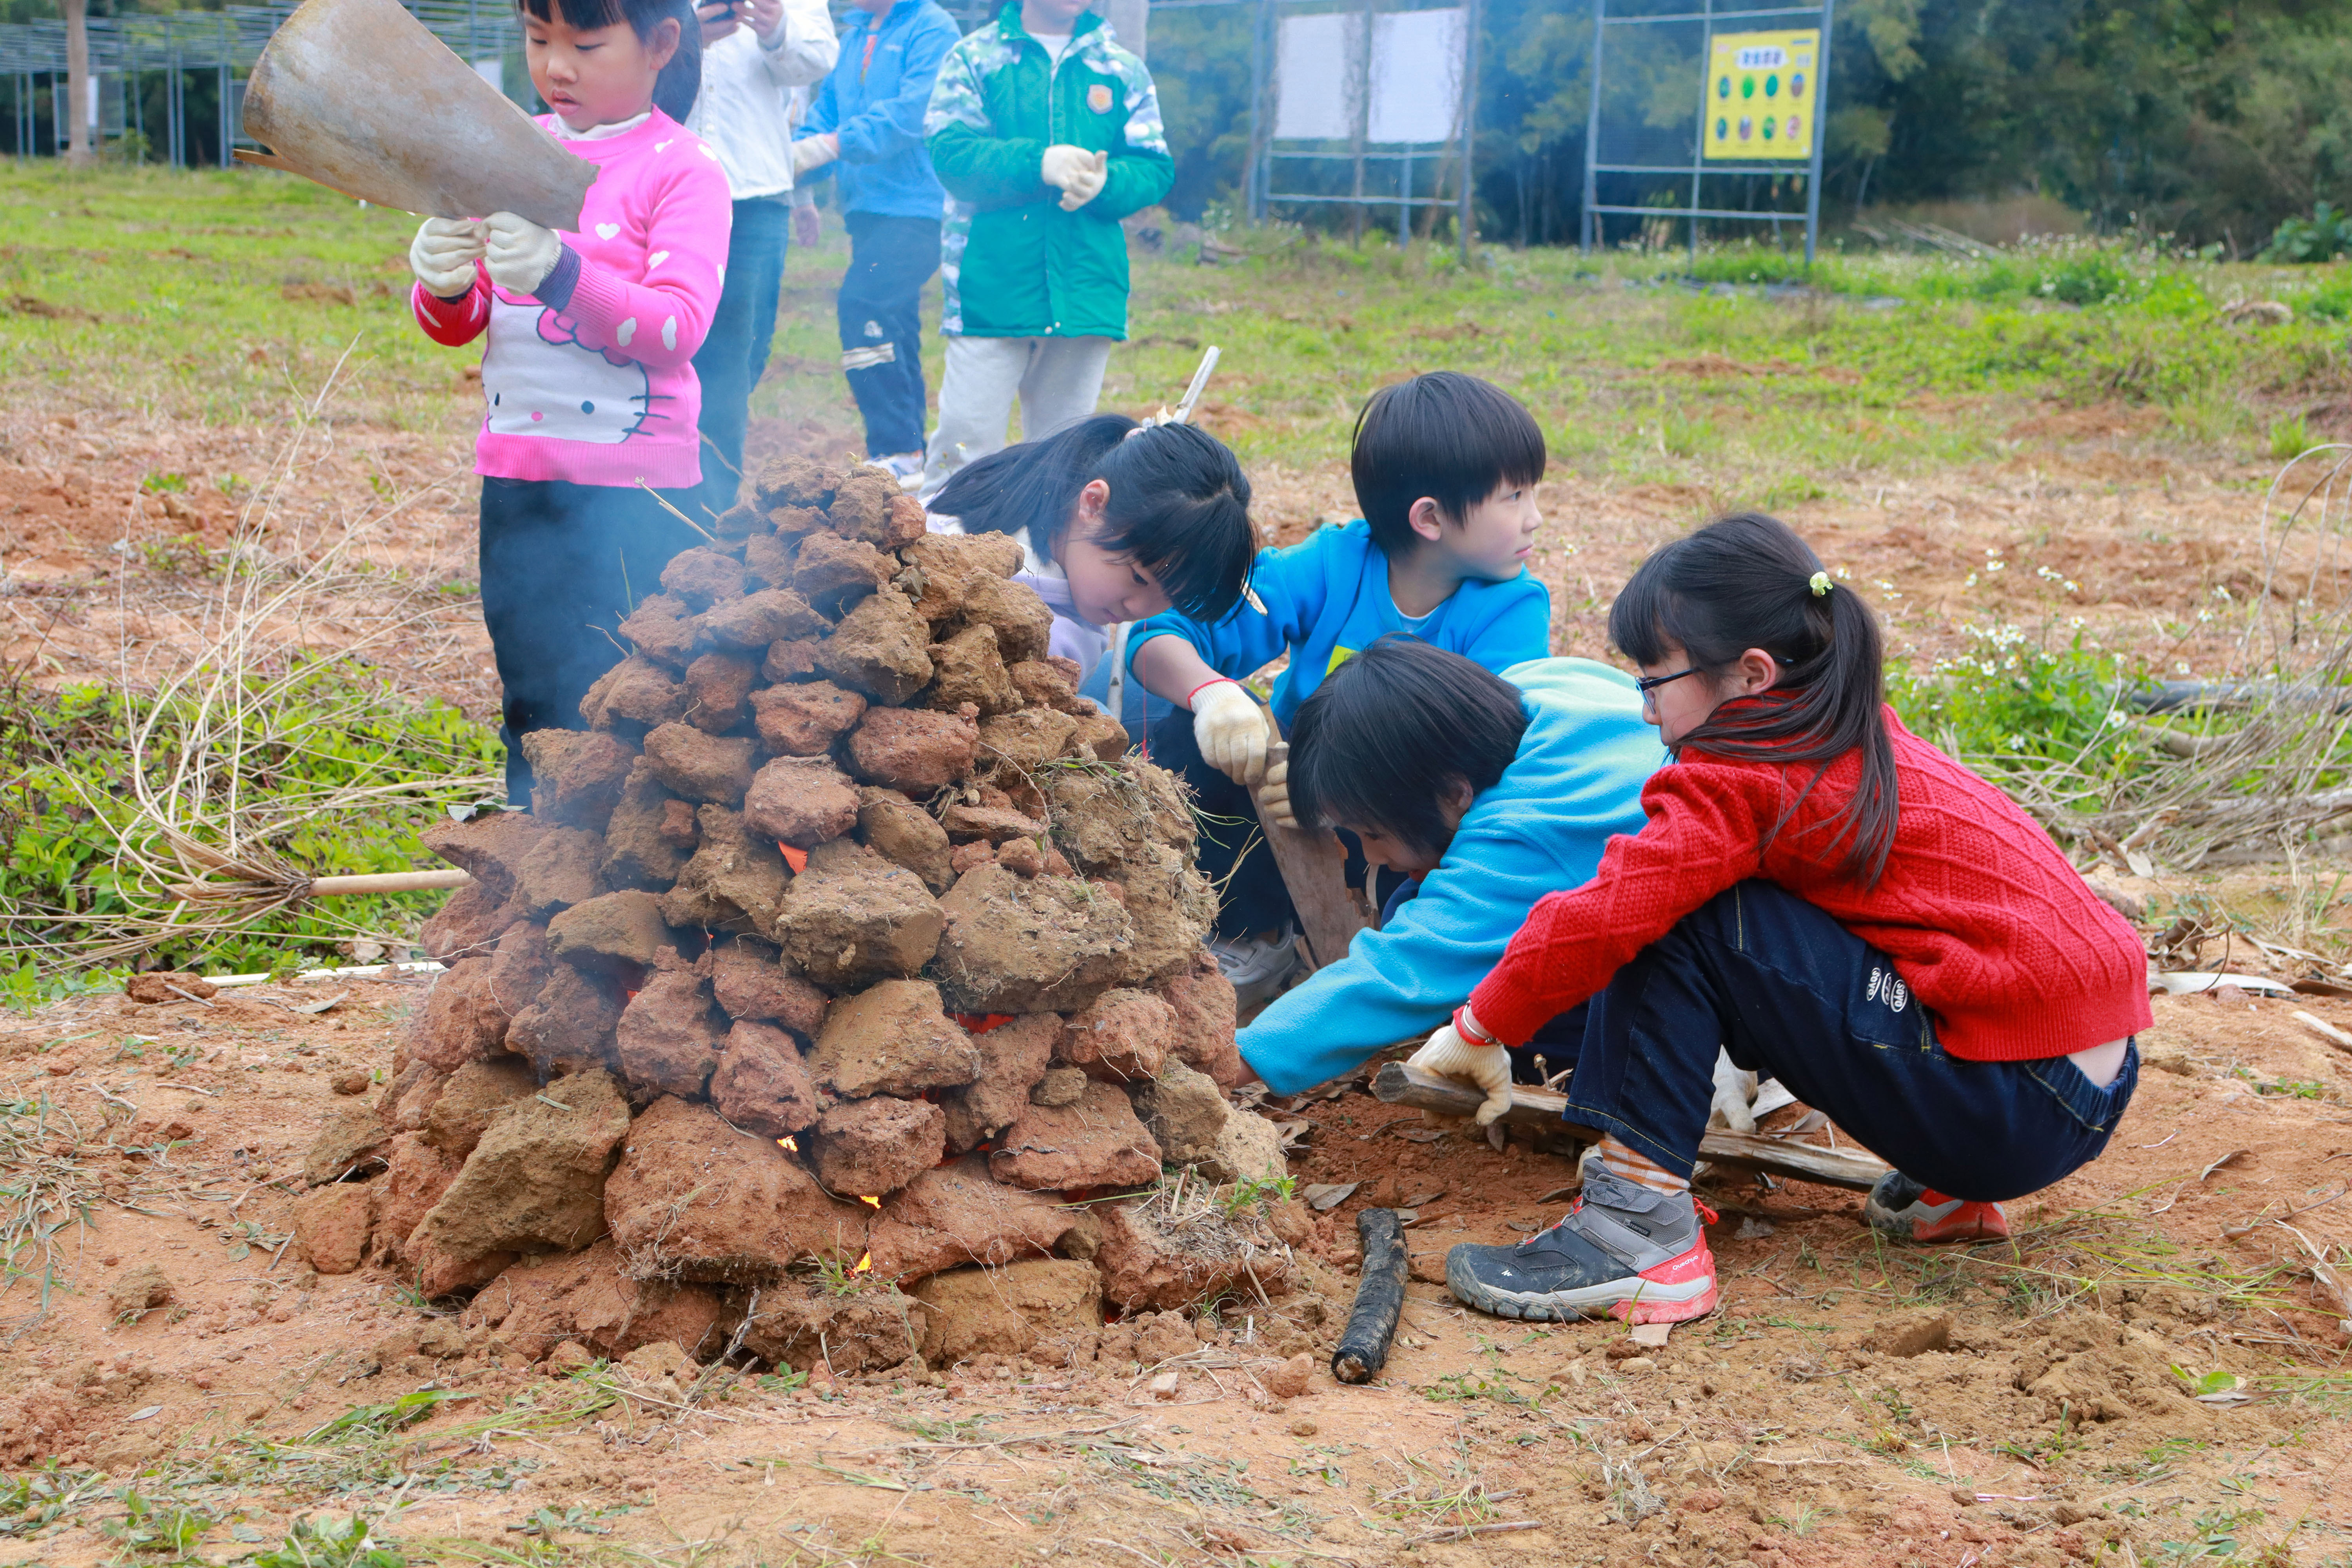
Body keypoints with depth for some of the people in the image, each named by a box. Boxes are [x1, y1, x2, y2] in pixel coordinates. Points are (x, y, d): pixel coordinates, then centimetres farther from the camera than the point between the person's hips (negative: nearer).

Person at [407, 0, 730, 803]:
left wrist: (563, 274, -33)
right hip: (516, 476, 6)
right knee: (533, 704, 14)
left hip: (633, 486, -5)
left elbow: (678, 328, -19)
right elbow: (458, 325, 11)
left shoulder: (680, 166, -6)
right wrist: (443, 288, -12)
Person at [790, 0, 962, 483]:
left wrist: (836, 144, -26)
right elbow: (828, 109, 18)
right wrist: (795, 156, -2)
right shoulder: (858, 39, 19)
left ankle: (899, 450, -20)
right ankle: (907, 453, 19)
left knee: (862, 302, -22)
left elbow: (913, 111, -20)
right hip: (867, 208, 9)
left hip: (916, 205, -9)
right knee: (893, 330, 12)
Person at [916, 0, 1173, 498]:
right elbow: (950, 150, -8)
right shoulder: (974, 58, 4)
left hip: (1085, 286, 3)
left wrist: (1104, 181, -16)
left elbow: (1155, 168, 6)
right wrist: (1039, 164, -21)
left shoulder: (1123, 70, 12)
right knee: (967, 439, -7)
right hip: (991, 287, -3)